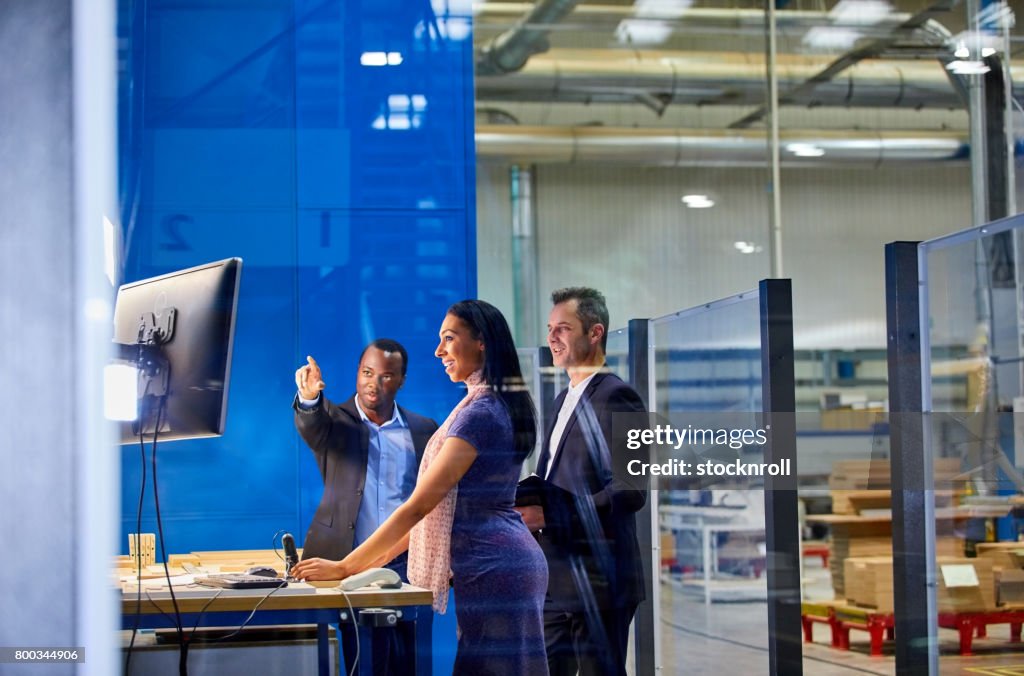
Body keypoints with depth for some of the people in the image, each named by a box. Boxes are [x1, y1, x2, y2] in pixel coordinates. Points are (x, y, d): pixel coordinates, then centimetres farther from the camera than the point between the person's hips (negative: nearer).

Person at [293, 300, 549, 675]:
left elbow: (419, 505, -17)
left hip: (492, 570, -10)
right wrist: (381, 556, 14)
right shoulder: (500, 406, 15)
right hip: (509, 563, 10)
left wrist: (345, 567, -13)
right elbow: (449, 504, 17)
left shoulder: (479, 414, -15)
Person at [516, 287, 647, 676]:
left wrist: (549, 515, -22)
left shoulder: (616, 396, -11)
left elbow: (630, 491, -19)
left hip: (597, 582, -9)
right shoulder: (564, 400, 18)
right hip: (555, 582, 9)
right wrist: (530, 504, 4)